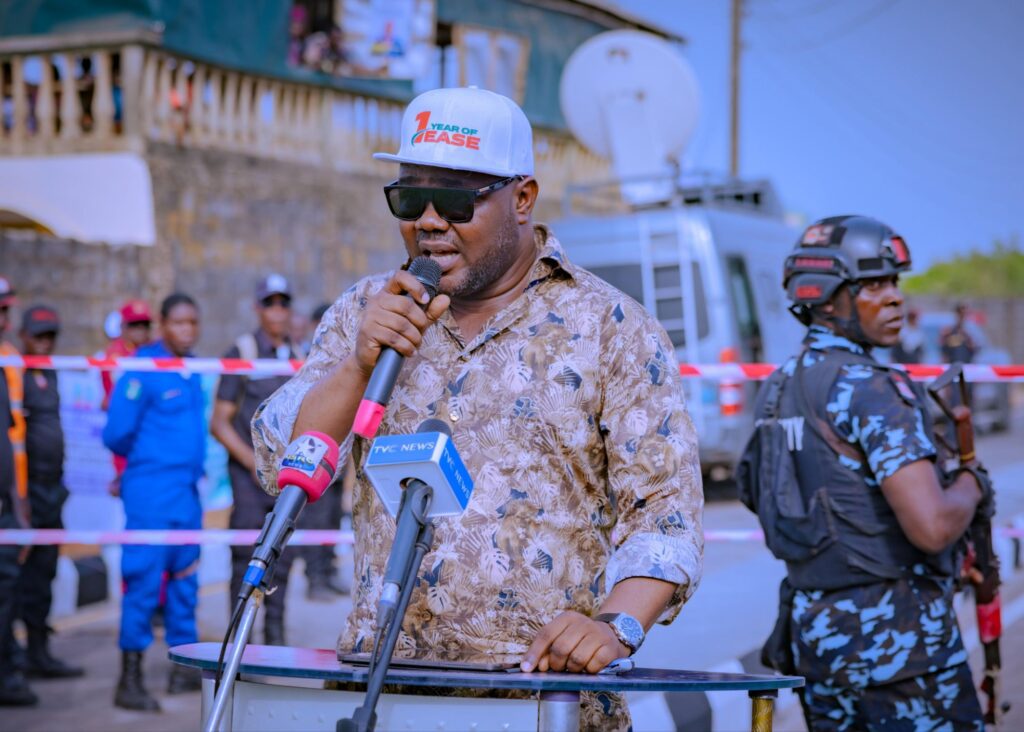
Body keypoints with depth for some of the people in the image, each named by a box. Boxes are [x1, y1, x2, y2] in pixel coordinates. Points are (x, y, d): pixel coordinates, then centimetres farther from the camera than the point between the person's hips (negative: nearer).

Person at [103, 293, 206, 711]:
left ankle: (184, 669, 23)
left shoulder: (192, 371, 12)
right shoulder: (142, 371, -11)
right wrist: (149, 458, 5)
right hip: (152, 493, -8)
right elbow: (117, 434, -10)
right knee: (144, 581, -6)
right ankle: (130, 680, -2)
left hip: (188, 492, 8)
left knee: (185, 579, 13)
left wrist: (191, 466, 12)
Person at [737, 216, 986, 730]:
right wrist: (968, 488, -4)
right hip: (897, 635, -8)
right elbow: (932, 526, -25)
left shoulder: (778, 389, 11)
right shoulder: (870, 390, -17)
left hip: (813, 630, 9)